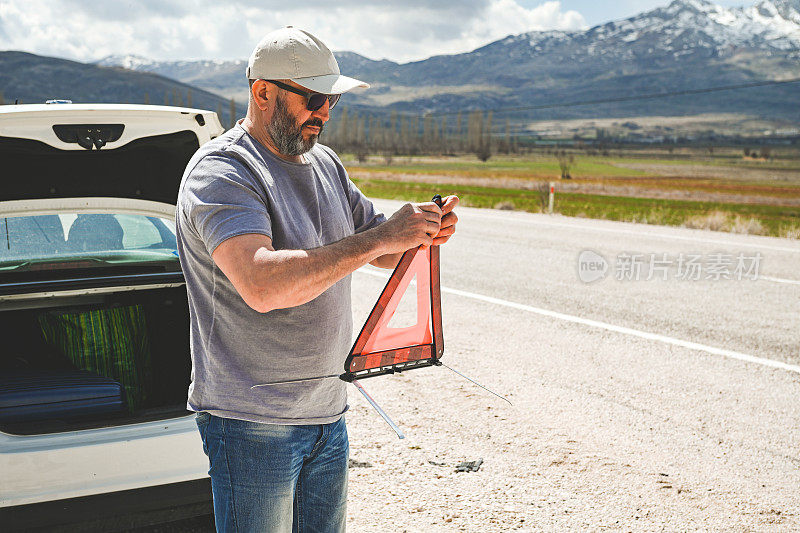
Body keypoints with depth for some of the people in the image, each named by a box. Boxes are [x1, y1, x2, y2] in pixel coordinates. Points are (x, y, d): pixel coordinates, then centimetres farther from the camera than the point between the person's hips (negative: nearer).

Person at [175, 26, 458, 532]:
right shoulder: (221, 170, -16)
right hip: (253, 423, -7)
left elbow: (388, 254, 17)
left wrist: (424, 234, -6)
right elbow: (262, 285, -32)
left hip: (328, 415, 8)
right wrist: (378, 238, -30)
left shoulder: (326, 164, 10)